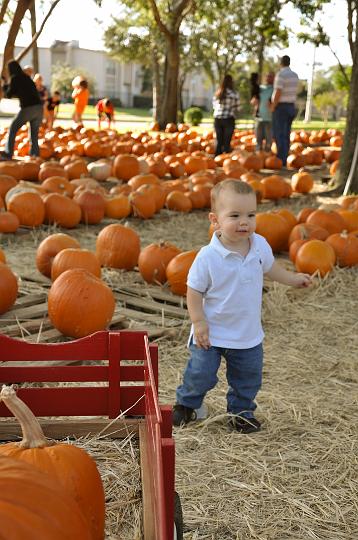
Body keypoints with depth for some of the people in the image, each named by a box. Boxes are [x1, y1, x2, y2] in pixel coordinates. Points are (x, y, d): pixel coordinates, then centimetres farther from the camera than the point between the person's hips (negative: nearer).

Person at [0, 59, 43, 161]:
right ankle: (35, 155, 7)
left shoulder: (14, 78, 0)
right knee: (34, 134, 15)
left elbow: (9, 94, 5)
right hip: (39, 107, 6)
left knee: (12, 129, 6)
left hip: (28, 108, -6)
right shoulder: (27, 78, 21)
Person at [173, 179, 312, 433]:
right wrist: (198, 322, -18)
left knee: (249, 377, 16)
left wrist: (293, 278, 19)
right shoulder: (208, 257, -24)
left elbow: (269, 267, 14)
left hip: (248, 333, 4)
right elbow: (194, 290, -14)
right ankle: (186, 404, 36)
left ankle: (241, 411, 40)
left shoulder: (260, 245, -9)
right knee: (201, 374, 7)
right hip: (212, 332, -4)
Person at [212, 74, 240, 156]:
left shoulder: (217, 94, 5)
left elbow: (214, 106, 11)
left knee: (219, 141, 11)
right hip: (228, 119, -4)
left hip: (217, 119, 4)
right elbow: (236, 108, -2)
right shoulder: (234, 94, -8)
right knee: (226, 142, -1)